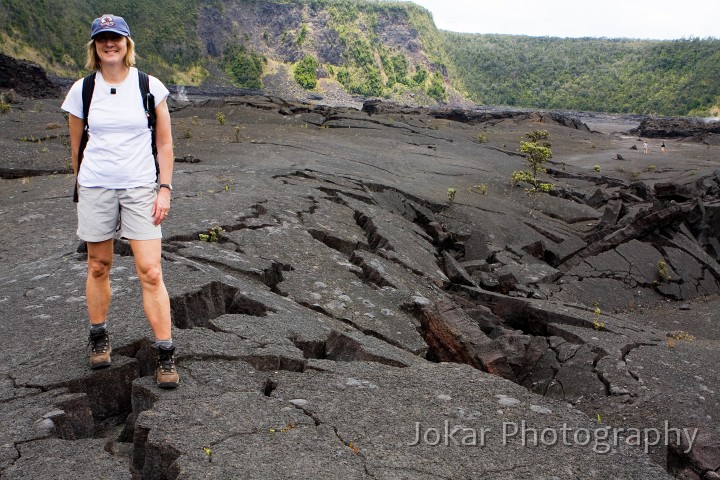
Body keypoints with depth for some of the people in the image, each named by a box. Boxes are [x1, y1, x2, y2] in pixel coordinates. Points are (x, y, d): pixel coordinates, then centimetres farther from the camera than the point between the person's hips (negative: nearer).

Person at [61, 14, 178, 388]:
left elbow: (165, 143, 2)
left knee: (150, 273, -7)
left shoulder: (150, 87, 0)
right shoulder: (82, 90, 3)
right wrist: (81, 185, 16)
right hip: (96, 187, 2)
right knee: (98, 267, 11)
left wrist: (164, 188, -4)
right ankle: (99, 339, 32)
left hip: (141, 188, -2)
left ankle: (165, 355, 1)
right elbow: (76, 146, 12)